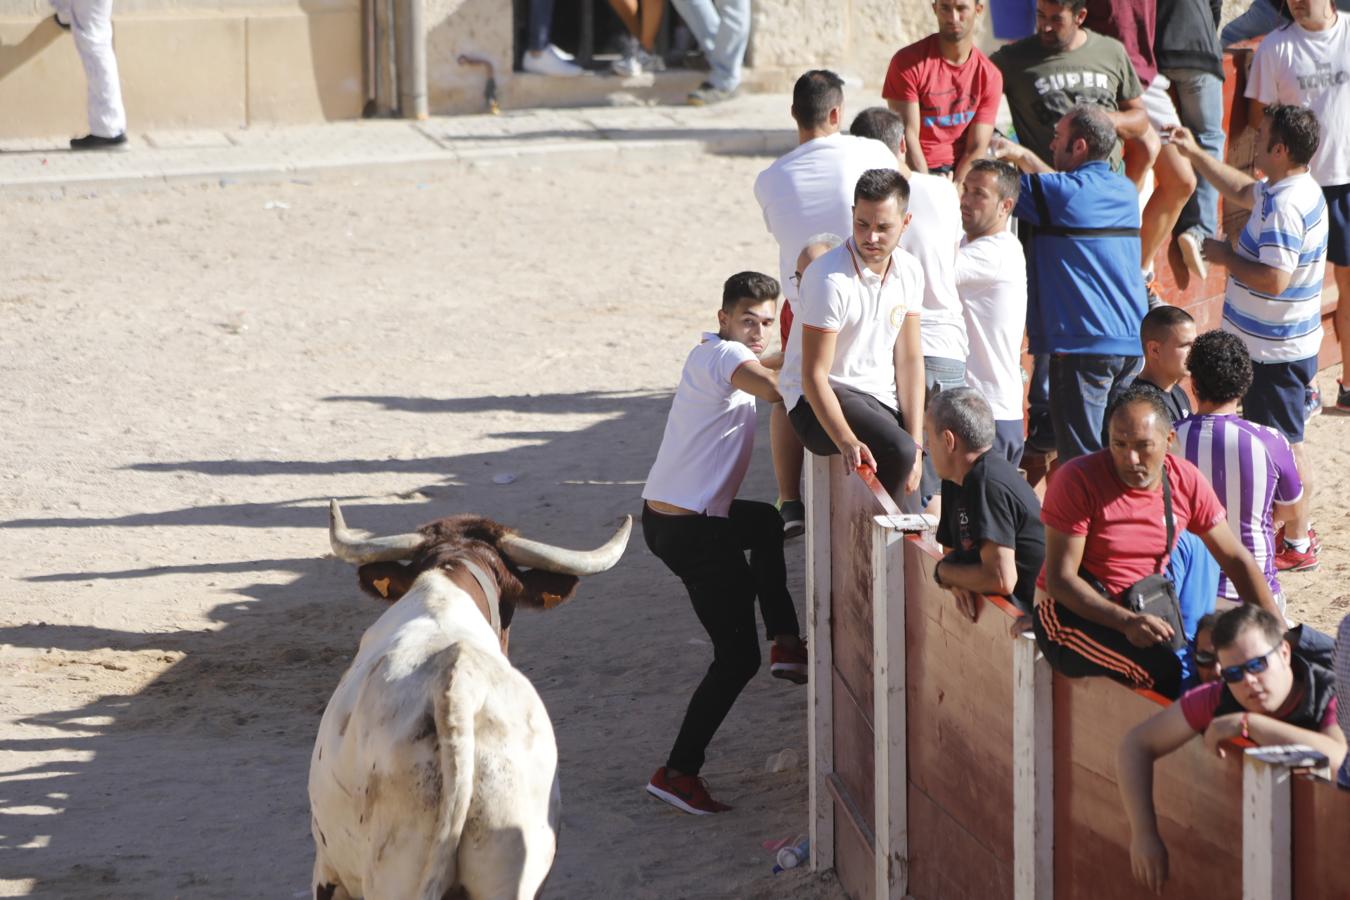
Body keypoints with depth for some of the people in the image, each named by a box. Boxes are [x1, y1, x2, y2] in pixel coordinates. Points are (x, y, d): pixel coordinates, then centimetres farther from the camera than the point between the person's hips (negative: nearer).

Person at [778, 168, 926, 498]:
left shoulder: (909, 271, 2)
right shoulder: (830, 279, -21)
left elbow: (909, 359, 4)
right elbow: (814, 375, -20)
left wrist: (916, 444, -6)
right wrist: (847, 442, -34)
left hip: (881, 397, 8)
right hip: (819, 399, -8)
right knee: (896, 450, -32)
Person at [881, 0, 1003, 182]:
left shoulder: (989, 75, 3)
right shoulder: (907, 61, -5)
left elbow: (976, 148, -1)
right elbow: (908, 135, -10)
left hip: (960, 171, 3)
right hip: (914, 172, -3)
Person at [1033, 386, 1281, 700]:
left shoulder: (1186, 481, -1)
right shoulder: (1077, 481, -16)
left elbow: (1235, 558, 6)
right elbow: (1059, 579, -18)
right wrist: (1126, 623, -31)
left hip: (1146, 612, 5)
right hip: (1072, 613, -5)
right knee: (1166, 670, -30)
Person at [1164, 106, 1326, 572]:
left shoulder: (1285, 206, -27)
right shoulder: (1296, 189, 5)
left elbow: (1274, 279, -33)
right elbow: (1242, 191, 26)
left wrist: (1226, 257, -19)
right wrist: (1194, 153, 24)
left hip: (1276, 352, -10)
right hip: (1274, 344, 10)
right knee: (1282, 444, 20)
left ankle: (1296, 545, 9)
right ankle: (1295, 530, 31)